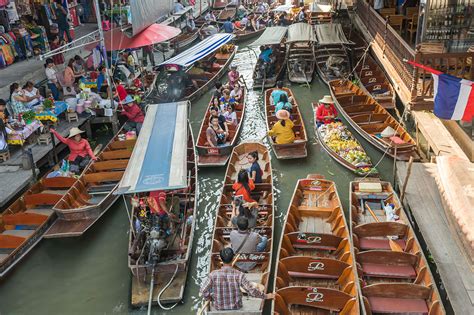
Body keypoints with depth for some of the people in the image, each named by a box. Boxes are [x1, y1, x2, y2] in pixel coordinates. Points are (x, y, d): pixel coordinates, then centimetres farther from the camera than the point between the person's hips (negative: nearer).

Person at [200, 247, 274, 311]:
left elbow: (203, 291, -17)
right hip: (235, 308, 0)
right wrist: (266, 296, -3)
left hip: (218, 308, 0)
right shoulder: (239, 275, -22)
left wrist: (211, 298, 5)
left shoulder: (214, 275, -21)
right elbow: (252, 290, -18)